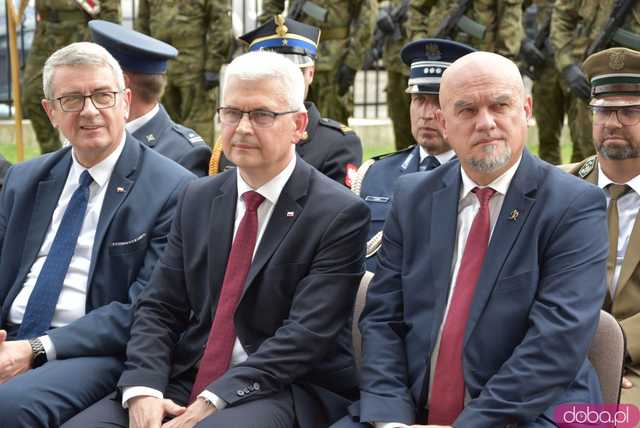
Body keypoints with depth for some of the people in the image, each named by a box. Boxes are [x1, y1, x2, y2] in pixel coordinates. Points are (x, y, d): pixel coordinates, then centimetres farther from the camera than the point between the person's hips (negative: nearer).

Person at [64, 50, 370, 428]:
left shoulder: (341, 213, -6)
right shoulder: (198, 199, 12)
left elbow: (308, 333, -14)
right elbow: (159, 307, 8)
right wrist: (143, 389, -11)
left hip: (287, 392, -5)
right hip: (187, 381, 5)